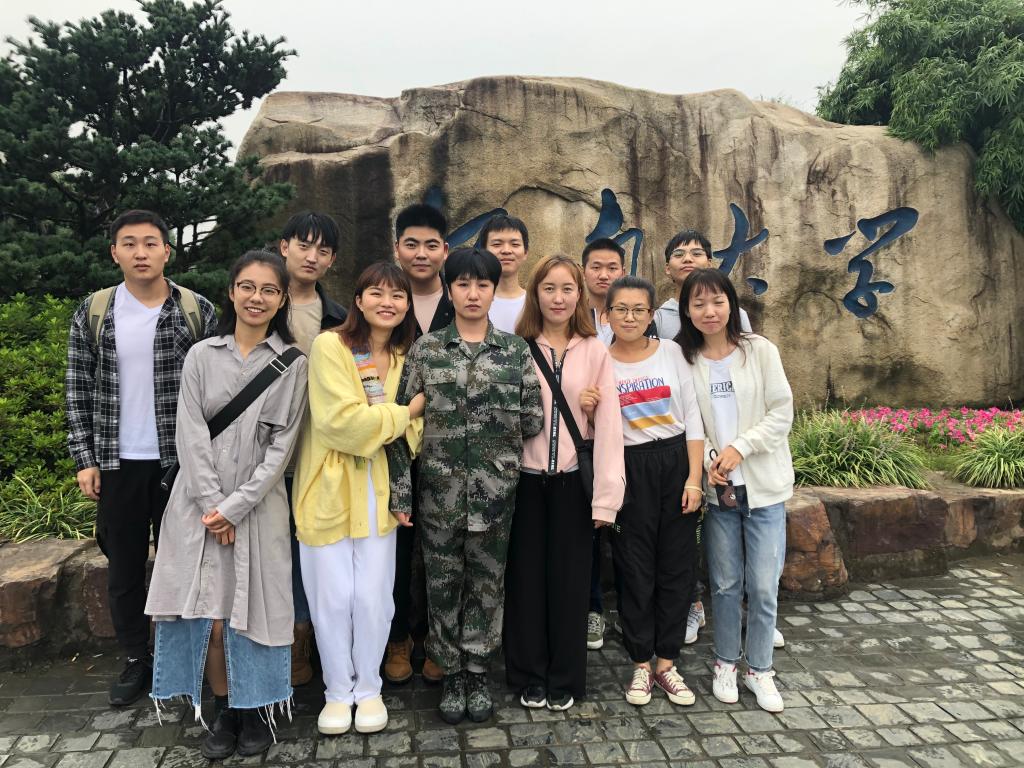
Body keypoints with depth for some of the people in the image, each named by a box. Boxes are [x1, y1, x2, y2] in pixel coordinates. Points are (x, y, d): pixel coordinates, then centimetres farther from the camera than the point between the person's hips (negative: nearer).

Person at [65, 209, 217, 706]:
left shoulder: (199, 312, -3)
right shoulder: (92, 314, 3)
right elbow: (78, 390, 6)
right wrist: (84, 458, 0)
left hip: (181, 461, -2)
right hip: (118, 463, 2)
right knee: (124, 566, 11)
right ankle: (135, 660, 28)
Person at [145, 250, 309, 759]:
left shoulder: (292, 365, 2)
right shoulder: (202, 355, 6)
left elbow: (282, 444, -3)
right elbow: (191, 436, 0)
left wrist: (236, 506, -10)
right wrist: (212, 504, -10)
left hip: (258, 505, -1)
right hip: (201, 504, 1)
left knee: (251, 613, -1)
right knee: (209, 618, -1)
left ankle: (257, 711, 20)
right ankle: (223, 711, 19)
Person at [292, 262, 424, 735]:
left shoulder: (406, 358, 7)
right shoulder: (329, 346, -11)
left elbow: (411, 432, 8)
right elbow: (341, 421, -20)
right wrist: (404, 413, -10)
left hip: (379, 494, 4)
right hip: (329, 491, -3)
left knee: (373, 596, 6)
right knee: (332, 598, 6)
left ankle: (368, 689, 28)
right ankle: (338, 691, 27)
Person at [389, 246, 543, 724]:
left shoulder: (516, 350, 2)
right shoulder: (426, 348, 0)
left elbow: (534, 421, 0)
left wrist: (488, 413, -8)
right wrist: (401, 489, -7)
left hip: (496, 488, 1)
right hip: (439, 488, 0)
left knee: (487, 582, 11)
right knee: (443, 583, 11)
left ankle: (477, 673, 30)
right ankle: (451, 673, 29)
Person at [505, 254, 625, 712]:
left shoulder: (594, 352, 1)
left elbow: (608, 425, -3)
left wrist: (606, 495, -8)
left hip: (572, 481, 0)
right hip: (525, 480, 0)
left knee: (569, 579, 8)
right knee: (526, 578, 8)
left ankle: (565, 680, 25)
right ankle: (529, 677, 25)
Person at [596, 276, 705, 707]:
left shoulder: (671, 352, 2)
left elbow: (692, 417, 1)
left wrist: (694, 478, -5)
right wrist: (586, 413, -16)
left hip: (677, 462, 1)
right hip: (630, 470, -1)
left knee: (677, 565, 7)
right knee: (635, 568, 5)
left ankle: (666, 663, 22)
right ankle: (641, 664, 21)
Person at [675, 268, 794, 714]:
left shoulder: (760, 351, -3)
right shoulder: (683, 359, 1)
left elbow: (782, 413, -4)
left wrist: (739, 448, -14)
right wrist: (708, 460, -14)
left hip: (763, 485, -1)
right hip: (717, 488, 1)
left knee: (763, 585, 3)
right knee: (725, 583, 11)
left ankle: (759, 669, 22)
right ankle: (725, 663, 29)